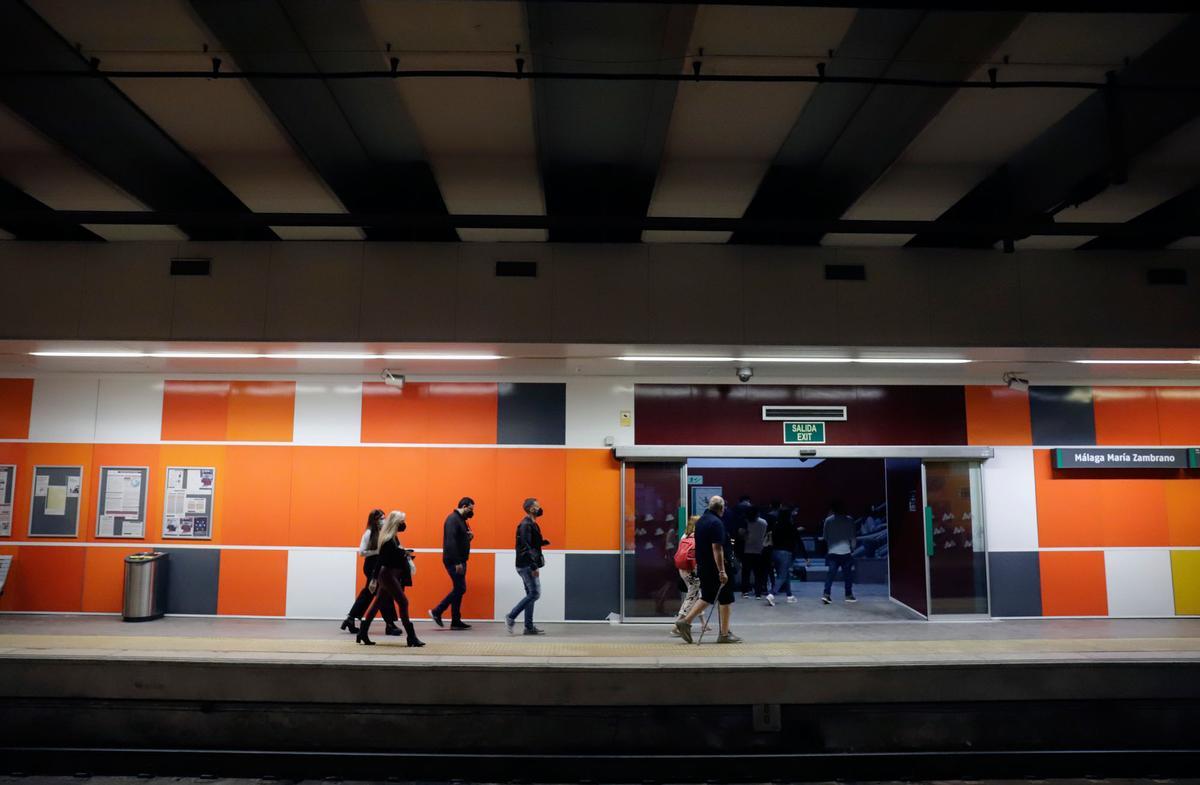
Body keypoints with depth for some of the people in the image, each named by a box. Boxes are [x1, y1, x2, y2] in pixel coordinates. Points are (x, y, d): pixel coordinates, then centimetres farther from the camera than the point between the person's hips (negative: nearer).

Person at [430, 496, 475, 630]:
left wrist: (469, 537, 3)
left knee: (458, 590, 9)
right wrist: (457, 562, -25)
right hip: (454, 562, -10)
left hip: (459, 561, 10)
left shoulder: (461, 520, 17)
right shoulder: (453, 519, -14)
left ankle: (456, 621, 13)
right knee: (460, 589, -8)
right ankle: (436, 611, 1)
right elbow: (450, 541, -23)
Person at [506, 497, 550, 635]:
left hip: (527, 565, 10)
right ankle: (511, 617, -3)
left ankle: (529, 627, 15)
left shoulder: (531, 524, 15)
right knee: (535, 593, -8)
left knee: (531, 594, 11)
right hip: (527, 565, -10)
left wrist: (546, 541, 6)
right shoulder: (526, 525, -16)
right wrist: (534, 566, -24)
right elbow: (525, 547, -22)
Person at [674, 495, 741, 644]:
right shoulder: (716, 523, -17)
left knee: (707, 598, 16)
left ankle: (685, 621, 7)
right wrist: (722, 571, -23)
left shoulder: (700, 521, 11)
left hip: (702, 566, 8)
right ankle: (724, 634, 9)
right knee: (725, 599, 4)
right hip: (715, 568, -8)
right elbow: (717, 548, -23)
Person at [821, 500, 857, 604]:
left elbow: (825, 536, 6)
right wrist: (852, 548, 14)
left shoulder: (828, 520, 0)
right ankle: (849, 595, 19)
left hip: (832, 551, 2)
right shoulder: (849, 520, -4)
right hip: (846, 551, -2)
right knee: (848, 574, 11)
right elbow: (852, 537, -1)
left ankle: (826, 594, -7)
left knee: (831, 573, 3)